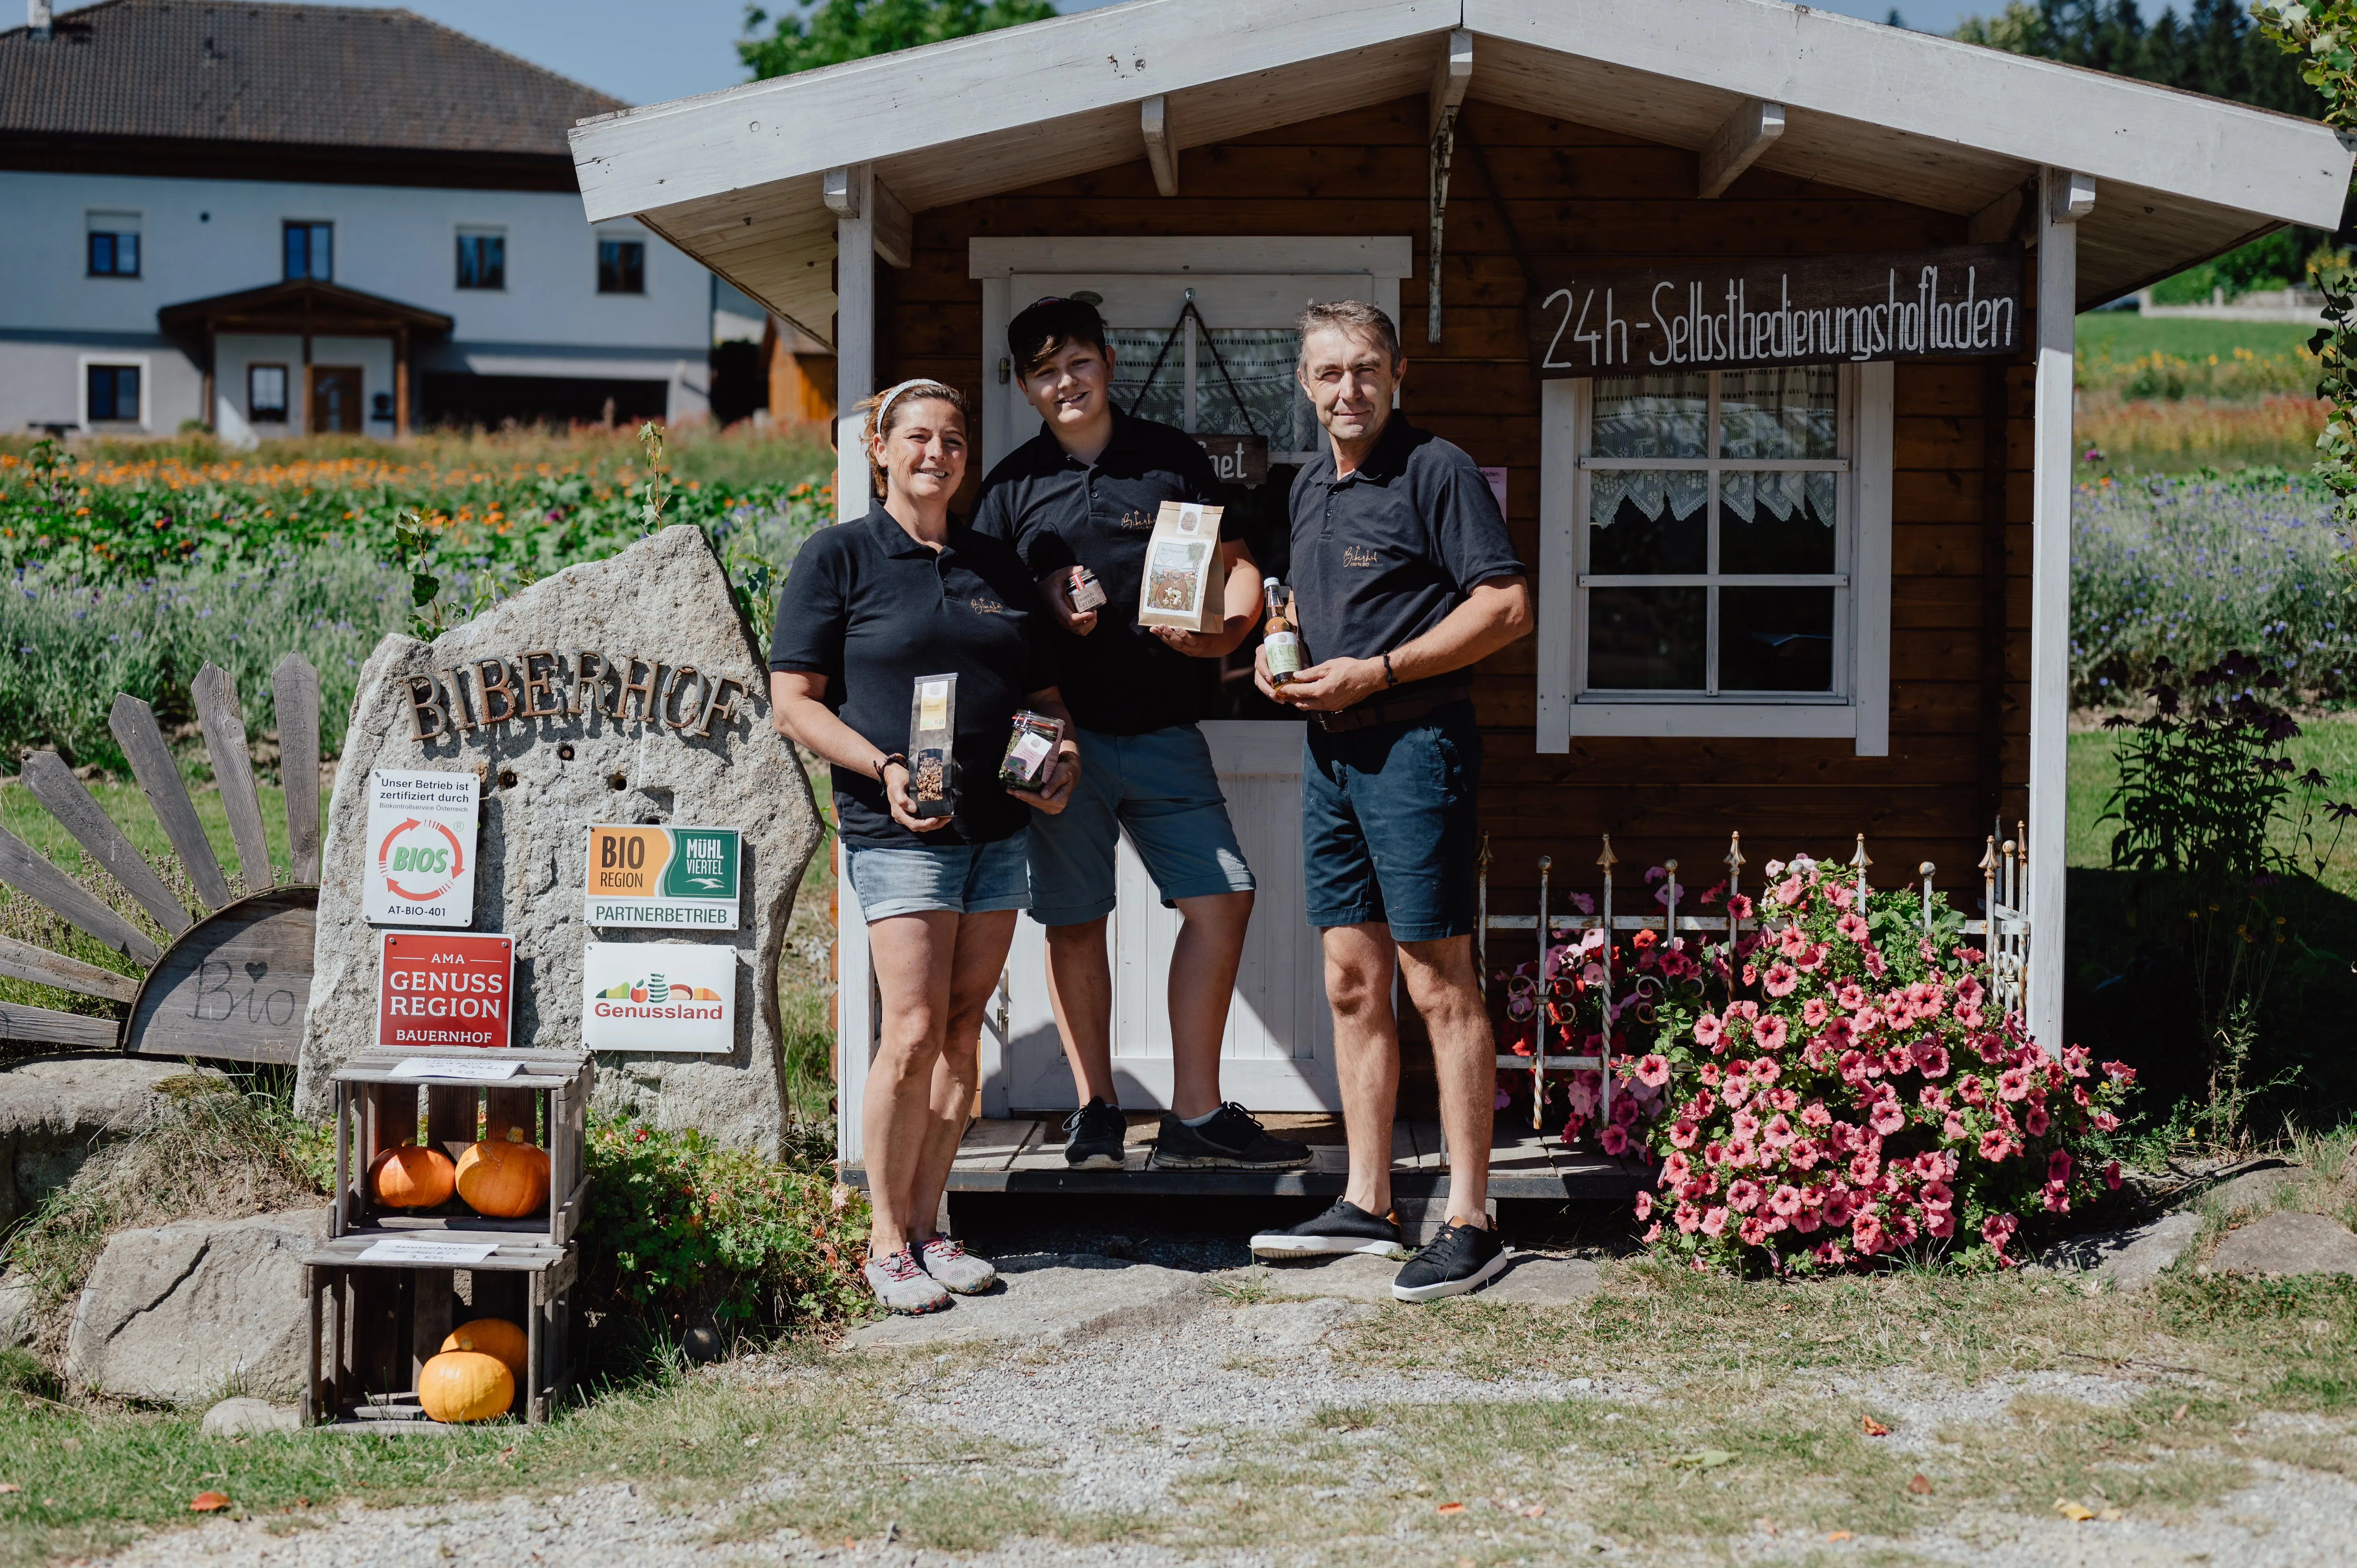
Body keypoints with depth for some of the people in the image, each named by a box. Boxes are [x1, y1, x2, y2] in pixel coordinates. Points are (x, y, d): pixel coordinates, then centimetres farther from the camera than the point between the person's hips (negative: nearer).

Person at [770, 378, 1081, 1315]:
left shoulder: (997, 568, 16)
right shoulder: (840, 558, 1)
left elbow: (1045, 692, 22)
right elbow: (794, 702, -4)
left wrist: (1065, 756, 0)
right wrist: (884, 768, -17)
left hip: (999, 826, 5)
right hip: (899, 828, -5)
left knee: (964, 1030, 5)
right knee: (914, 1032, -12)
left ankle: (925, 1226, 15)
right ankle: (886, 1240, 1)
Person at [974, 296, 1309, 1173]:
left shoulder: (1173, 460, 8)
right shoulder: (1012, 486, 7)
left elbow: (1237, 567, 9)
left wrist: (1227, 631, -12)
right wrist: (1043, 601, -11)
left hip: (1164, 730, 1)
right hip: (1062, 732, -1)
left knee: (1222, 900, -5)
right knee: (1075, 925, 3)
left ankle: (1196, 1117, 4)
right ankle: (1096, 1111, 17)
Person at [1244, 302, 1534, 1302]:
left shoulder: (1438, 472, -8)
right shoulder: (1310, 488, 17)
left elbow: (1507, 606, -14)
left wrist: (1376, 671, -17)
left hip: (1413, 743, -8)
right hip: (1328, 750, 8)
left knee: (1439, 984, -6)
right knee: (1351, 981, 10)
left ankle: (1469, 1223, -3)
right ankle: (1366, 1206, 17)